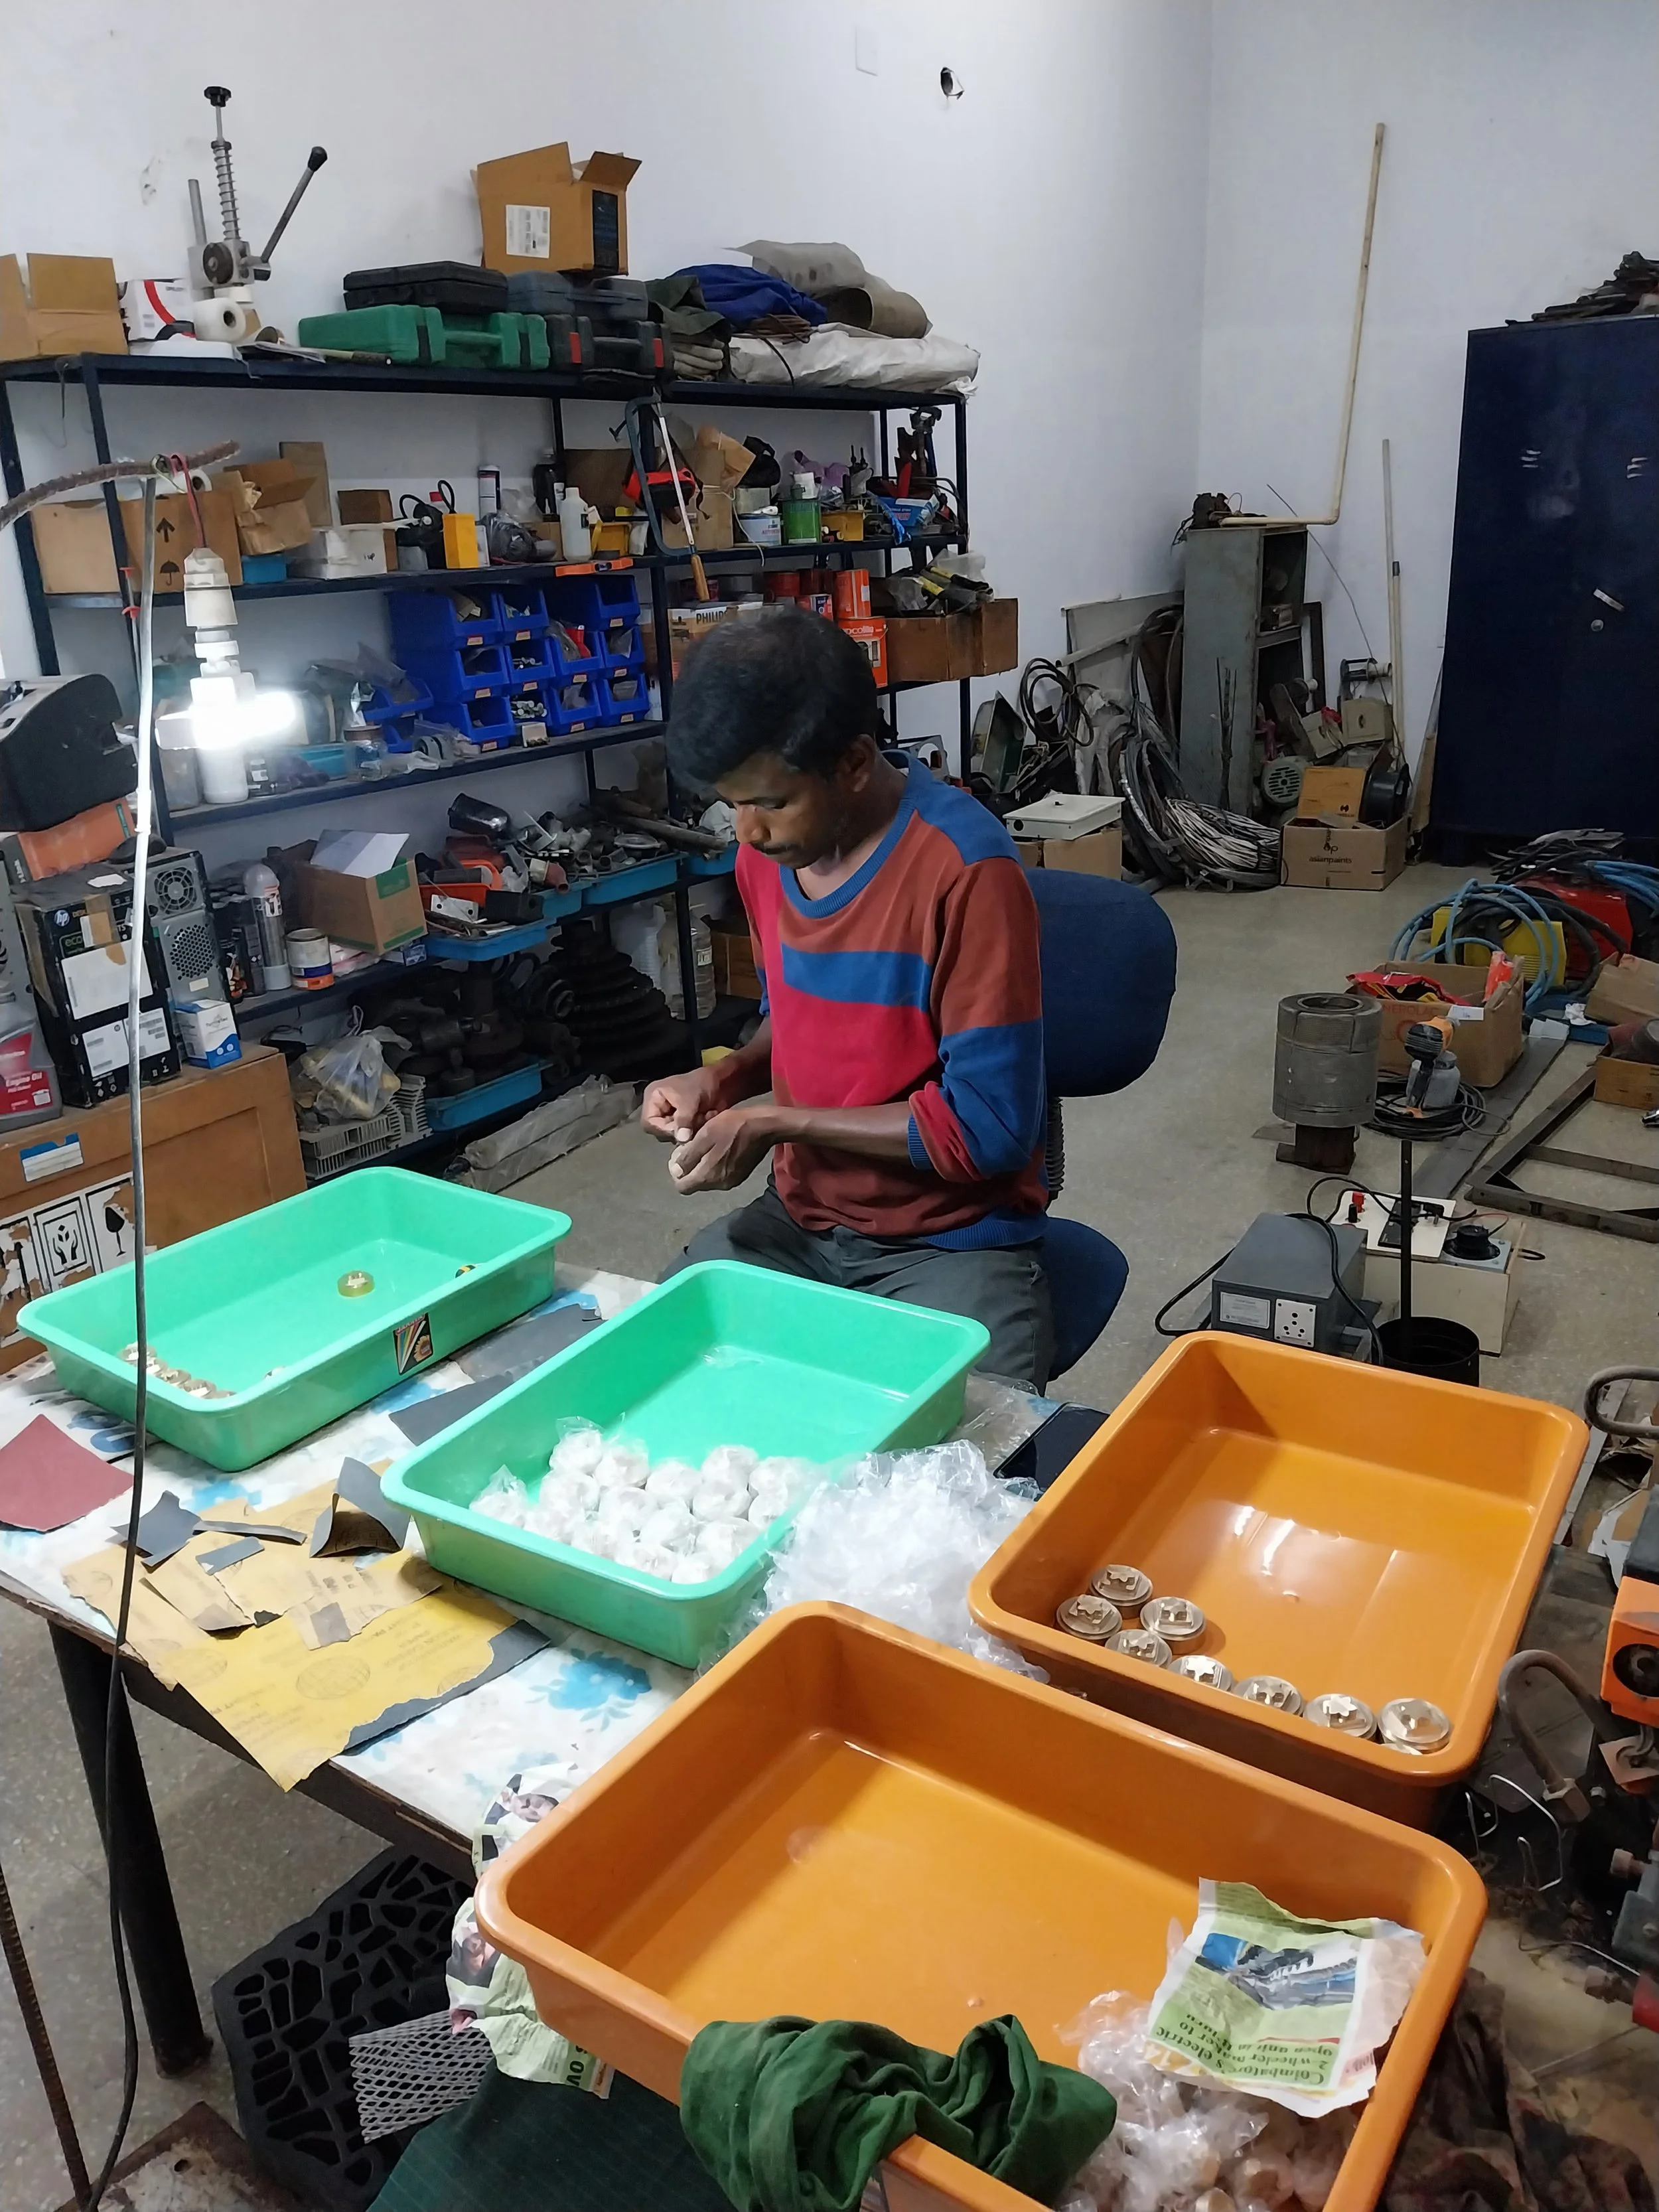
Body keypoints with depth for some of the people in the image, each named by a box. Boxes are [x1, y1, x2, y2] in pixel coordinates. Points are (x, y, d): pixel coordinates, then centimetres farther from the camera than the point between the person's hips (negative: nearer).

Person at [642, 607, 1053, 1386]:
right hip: (799, 1220, 6)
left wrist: (775, 1124, -18)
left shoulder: (966, 871, -22)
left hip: (951, 1244, -6)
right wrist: (724, 1078, -3)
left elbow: (991, 1127, -22)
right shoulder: (768, 849, 0)